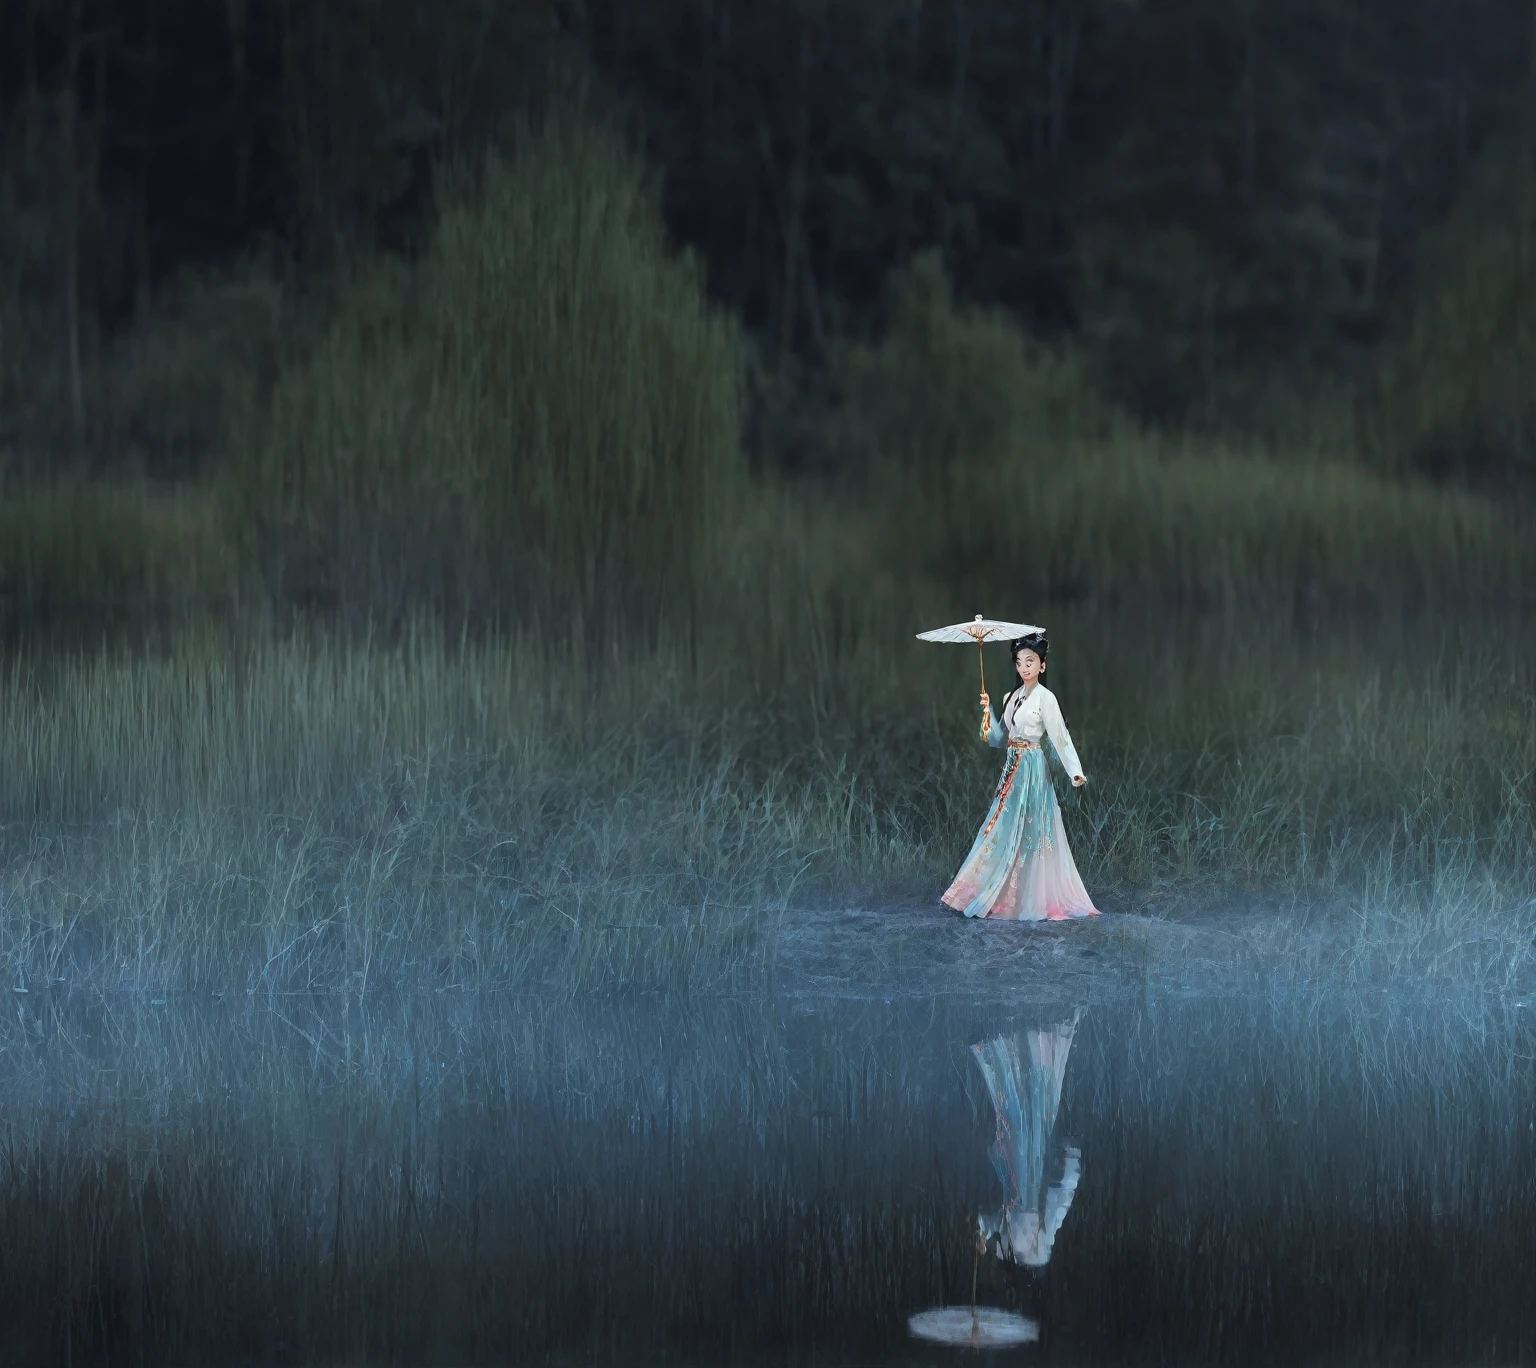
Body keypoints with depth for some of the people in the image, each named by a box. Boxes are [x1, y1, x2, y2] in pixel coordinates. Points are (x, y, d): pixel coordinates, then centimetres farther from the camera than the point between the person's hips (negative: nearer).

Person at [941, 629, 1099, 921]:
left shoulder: (1045, 698, -9)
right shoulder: (1010, 697, 12)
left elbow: (1060, 737, -14)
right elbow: (999, 738, 13)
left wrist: (1076, 772, -24)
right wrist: (988, 712, 1)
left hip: (1031, 770, -7)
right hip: (1011, 769, 7)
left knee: (1028, 832, -5)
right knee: (1006, 832, 8)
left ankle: (1033, 900, 2)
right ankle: (1005, 896, 14)